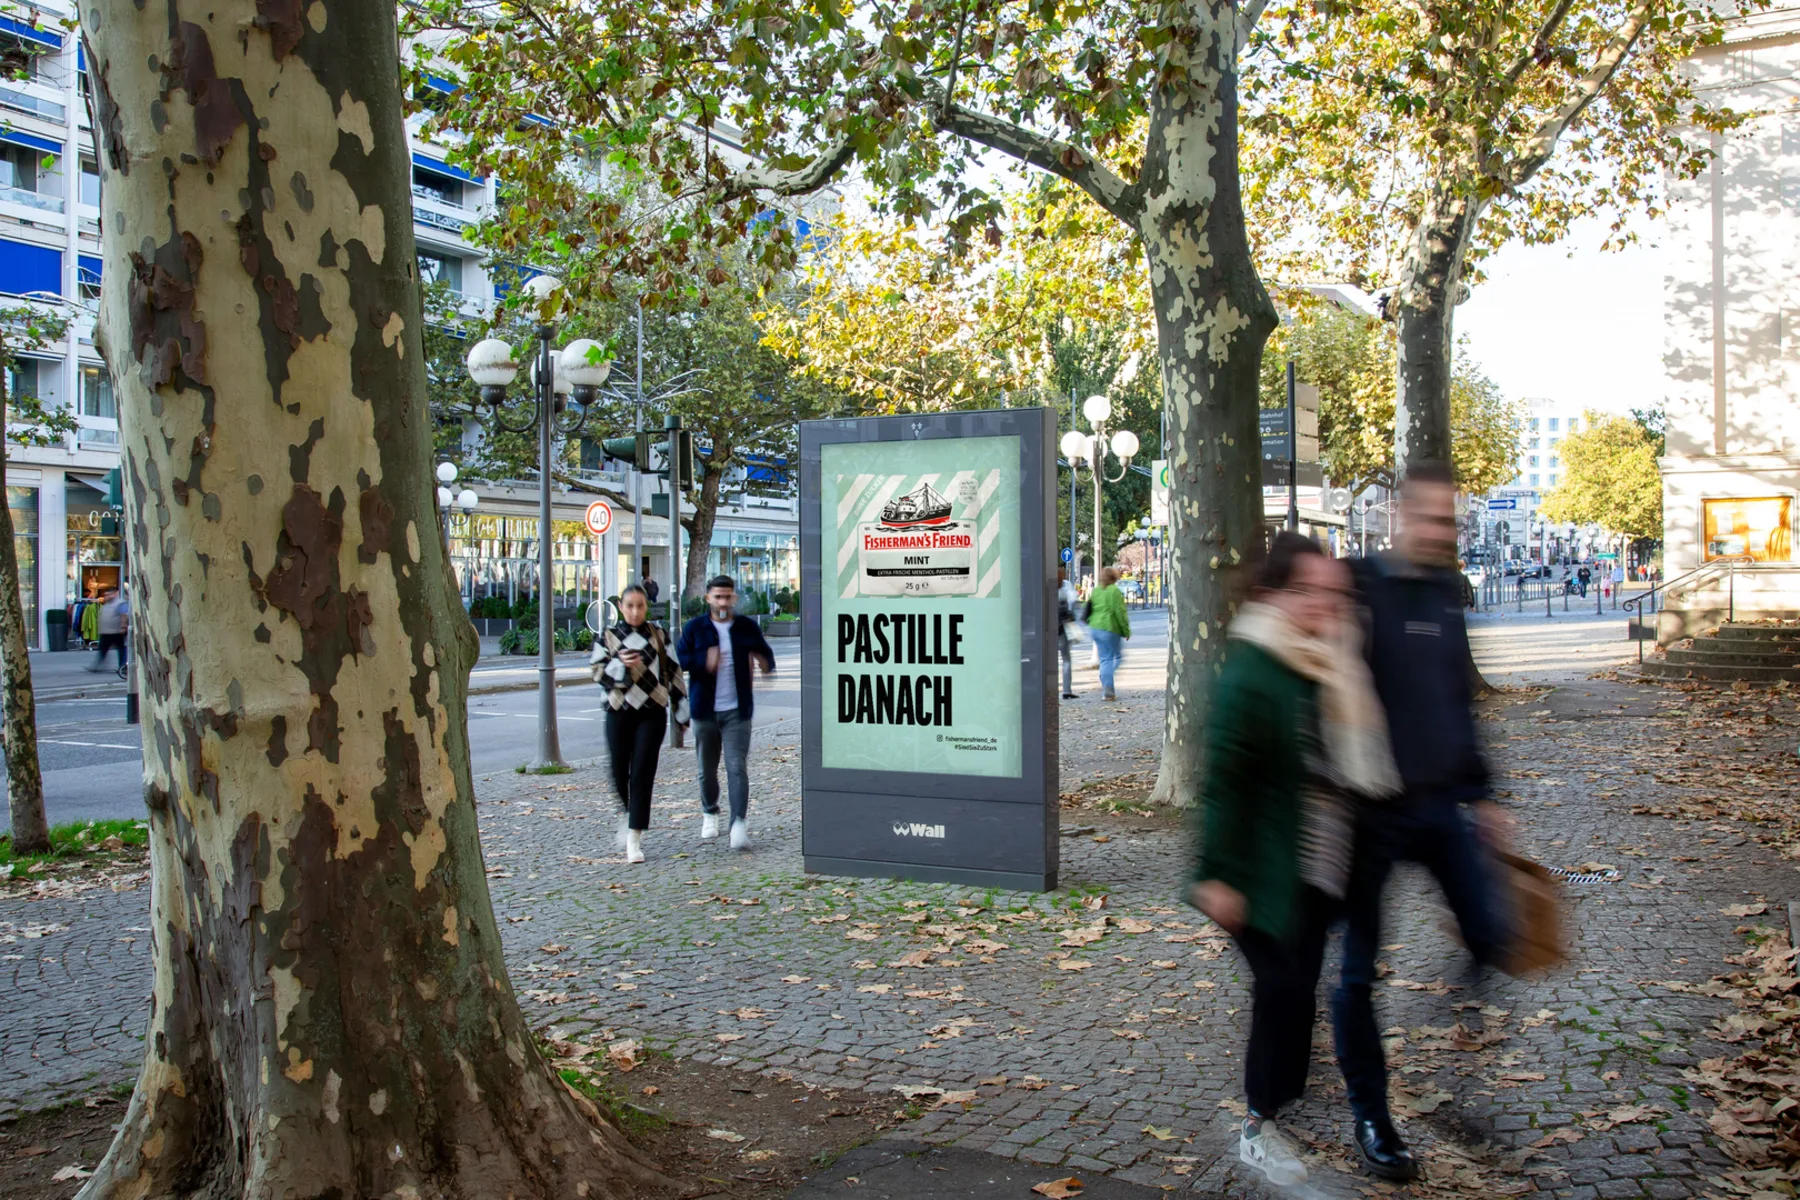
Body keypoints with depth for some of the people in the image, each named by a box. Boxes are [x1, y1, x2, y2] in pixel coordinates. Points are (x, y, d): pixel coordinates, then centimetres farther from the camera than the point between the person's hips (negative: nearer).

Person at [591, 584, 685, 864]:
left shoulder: (658, 634, 7)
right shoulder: (608, 635, 5)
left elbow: (672, 670, 11)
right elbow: (597, 671, 2)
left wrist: (680, 704, 10)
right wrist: (620, 664, -16)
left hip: (652, 712, 0)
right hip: (619, 711, 1)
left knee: (642, 774, -6)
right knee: (619, 771, 4)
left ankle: (634, 838, -4)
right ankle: (626, 815, 36)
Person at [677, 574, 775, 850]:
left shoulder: (747, 627, 5)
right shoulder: (694, 628, 2)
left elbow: (766, 653, 14)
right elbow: (678, 659, -5)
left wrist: (764, 663, -11)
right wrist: (704, 661, -23)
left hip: (737, 710, -1)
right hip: (705, 710, 1)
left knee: (737, 767, -10)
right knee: (707, 769, 12)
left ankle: (739, 824, -13)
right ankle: (710, 813, 35)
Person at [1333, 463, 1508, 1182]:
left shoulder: (1445, 595, 10)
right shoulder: (1361, 590, -11)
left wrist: (1478, 792, 19)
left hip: (1440, 805, 6)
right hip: (1371, 811, -6)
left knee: (1490, 940, 1)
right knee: (1360, 969, 4)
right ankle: (1370, 1116, 19)